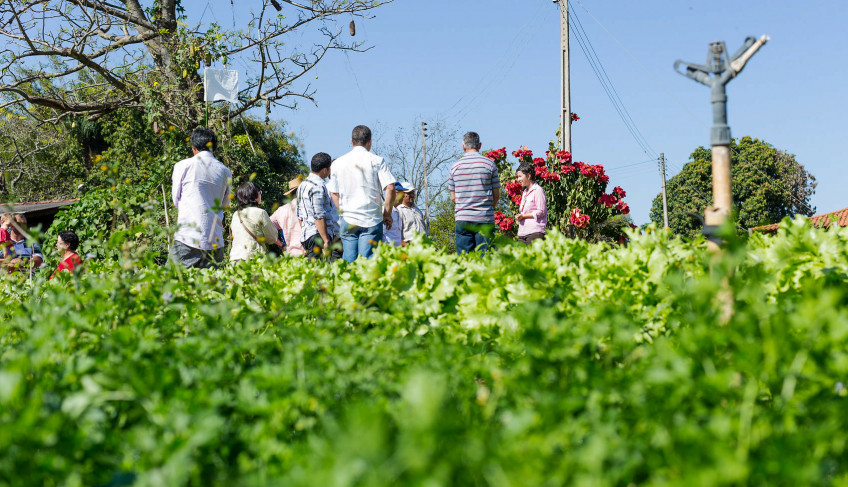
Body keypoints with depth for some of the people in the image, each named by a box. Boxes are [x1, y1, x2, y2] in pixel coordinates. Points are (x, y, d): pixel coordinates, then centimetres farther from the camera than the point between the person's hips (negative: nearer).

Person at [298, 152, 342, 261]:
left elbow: (300, 215, 23)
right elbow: (319, 216, -18)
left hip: (306, 236, 10)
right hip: (318, 236, -10)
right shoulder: (317, 186, -12)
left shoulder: (303, 184, 19)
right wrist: (326, 240, -19)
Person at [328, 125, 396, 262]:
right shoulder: (376, 161, -1)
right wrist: (387, 214, 2)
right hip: (372, 220, -2)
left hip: (348, 220, 2)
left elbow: (334, 193, 13)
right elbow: (390, 188, -7)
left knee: (348, 262, 4)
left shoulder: (338, 163, 8)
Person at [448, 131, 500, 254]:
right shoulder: (489, 164, -1)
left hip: (463, 218, 1)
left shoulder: (455, 166, 4)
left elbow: (453, 198, 7)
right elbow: (496, 195, 2)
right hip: (485, 219, -1)